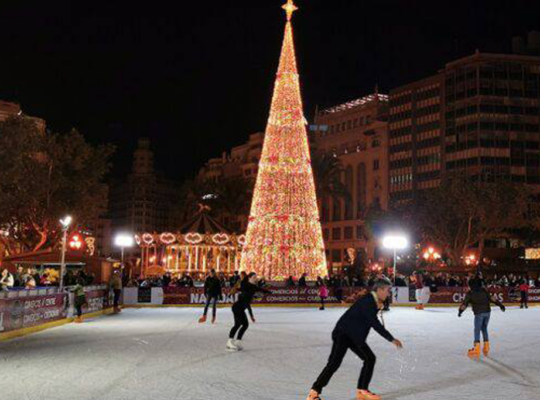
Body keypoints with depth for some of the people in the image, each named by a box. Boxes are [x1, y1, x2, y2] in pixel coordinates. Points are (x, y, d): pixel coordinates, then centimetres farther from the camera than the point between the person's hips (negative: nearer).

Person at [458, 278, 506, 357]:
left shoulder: (470, 293, 3)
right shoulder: (484, 290, 11)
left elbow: (465, 303, 3)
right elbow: (492, 298, 4)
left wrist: (460, 311, 14)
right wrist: (500, 305, 6)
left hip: (479, 313, -4)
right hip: (487, 312, 4)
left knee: (477, 330, 1)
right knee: (484, 329, 18)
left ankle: (476, 349, -8)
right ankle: (486, 347, 17)